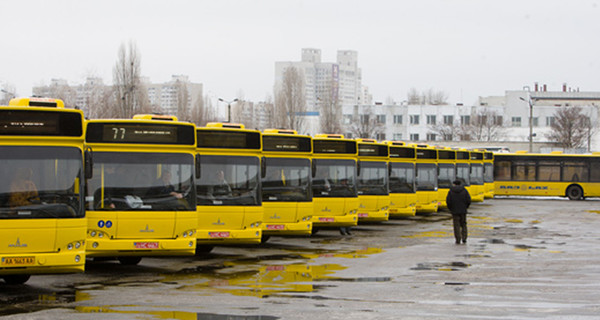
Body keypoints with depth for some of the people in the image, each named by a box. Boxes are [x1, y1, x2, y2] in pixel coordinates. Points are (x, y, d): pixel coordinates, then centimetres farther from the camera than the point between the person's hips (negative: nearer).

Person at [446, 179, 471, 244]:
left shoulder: (451, 191, -3)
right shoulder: (464, 190, 0)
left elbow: (448, 201, -7)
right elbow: (468, 200, -4)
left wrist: (450, 209, 8)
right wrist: (465, 207, 12)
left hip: (455, 211, -1)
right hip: (463, 211, 1)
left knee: (456, 225, 4)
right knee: (463, 224, 15)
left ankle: (458, 240, 0)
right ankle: (464, 238, 4)